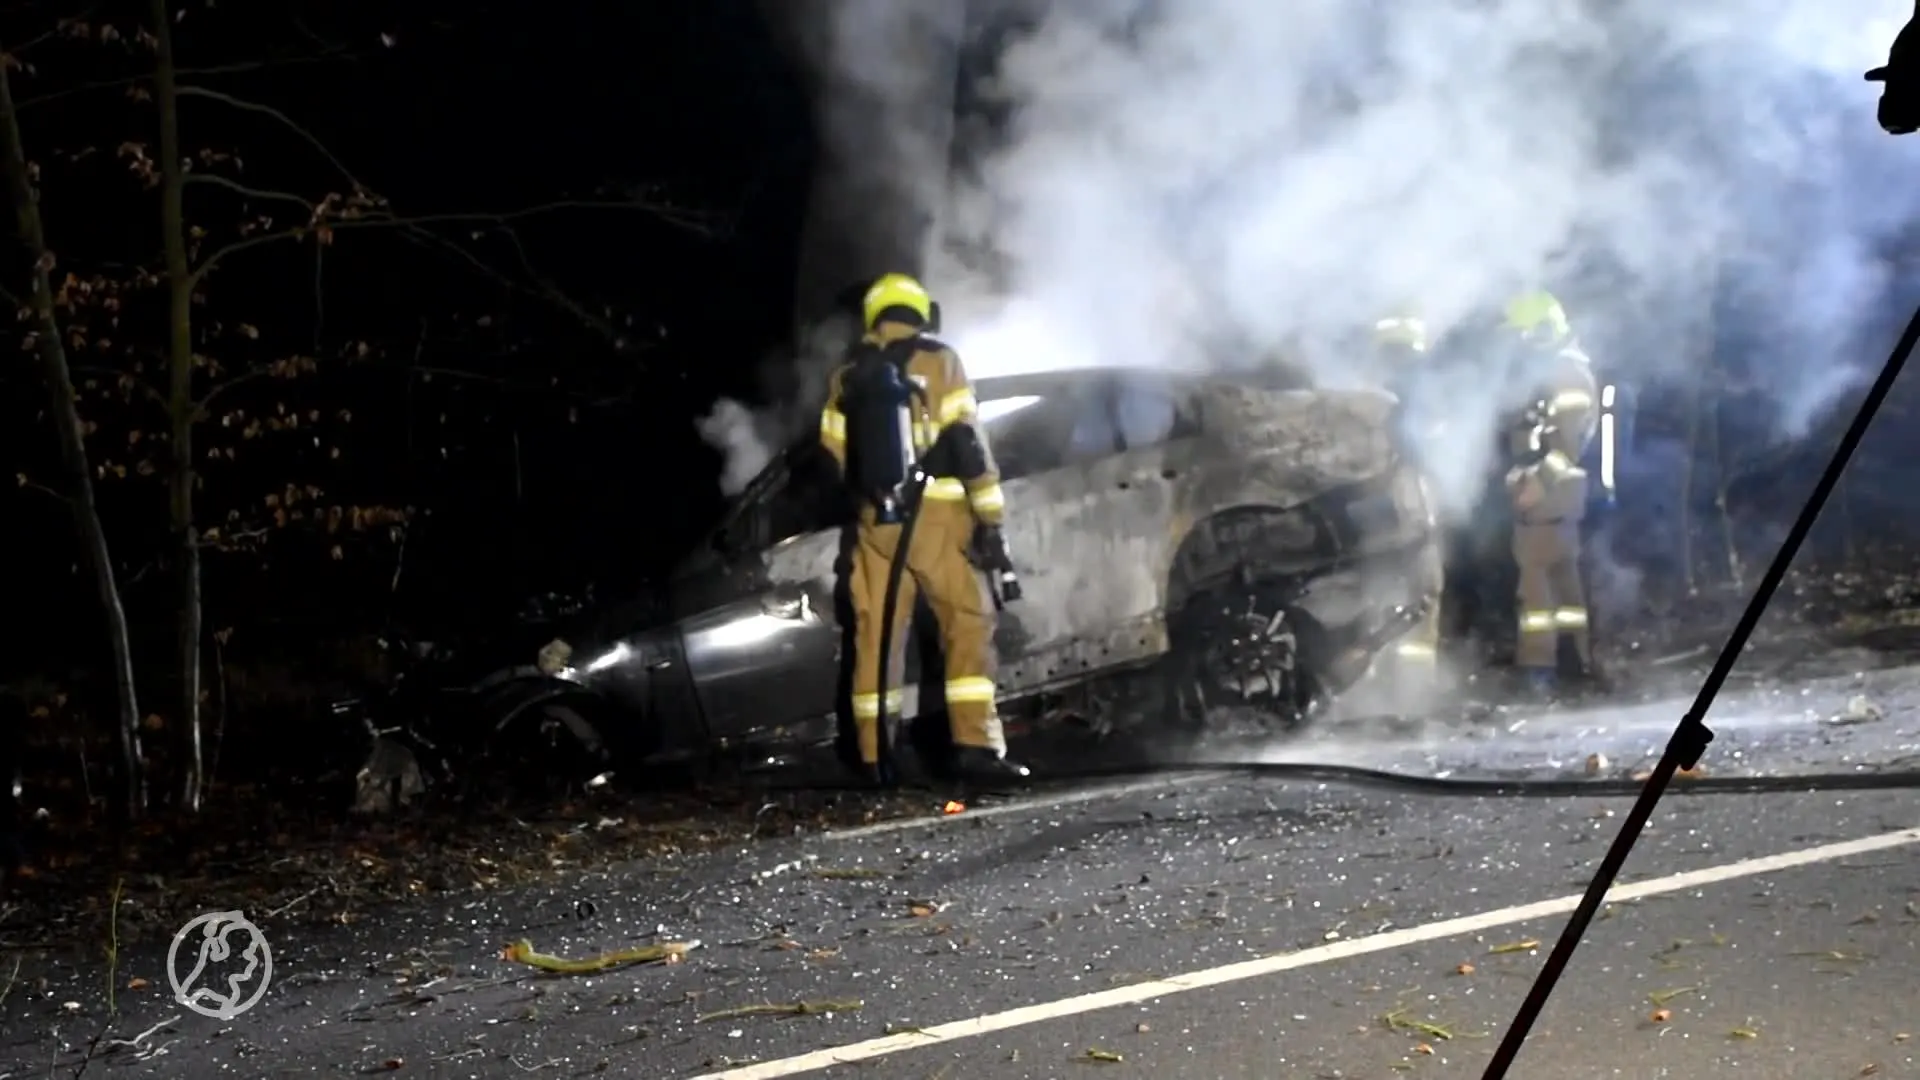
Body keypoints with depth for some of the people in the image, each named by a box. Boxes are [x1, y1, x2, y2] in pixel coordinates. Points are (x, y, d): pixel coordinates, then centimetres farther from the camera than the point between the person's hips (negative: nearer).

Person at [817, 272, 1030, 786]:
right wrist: (991, 520, -7)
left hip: (875, 519, 4)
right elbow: (969, 445, -8)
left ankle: (873, 756, 7)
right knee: (967, 623, -1)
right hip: (935, 514, -4)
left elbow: (833, 458, 14)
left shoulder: (845, 377, 13)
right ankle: (975, 744, -12)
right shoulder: (938, 362, 0)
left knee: (876, 633, 8)